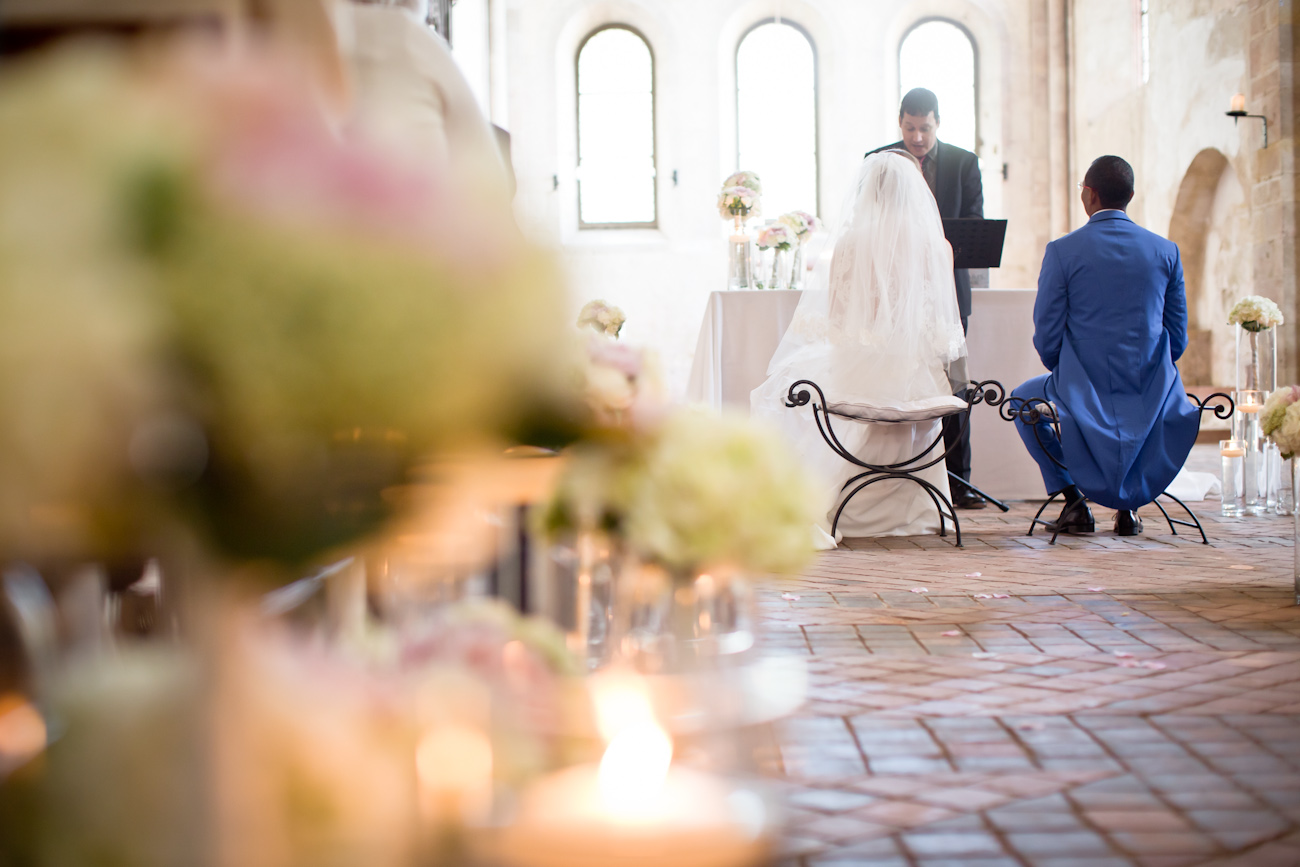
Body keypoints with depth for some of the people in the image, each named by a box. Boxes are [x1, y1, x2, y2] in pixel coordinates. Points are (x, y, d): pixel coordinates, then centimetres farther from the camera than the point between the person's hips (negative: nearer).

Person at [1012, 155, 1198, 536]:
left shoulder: (1062, 251, -8)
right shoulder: (1166, 251, 1)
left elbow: (1046, 337, -5)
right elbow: (1178, 337, 6)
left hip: (1085, 394, -2)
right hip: (1150, 397, 3)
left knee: (1024, 398, 29)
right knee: (1177, 401, 39)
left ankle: (1073, 498, 17)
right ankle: (1129, 501, 23)